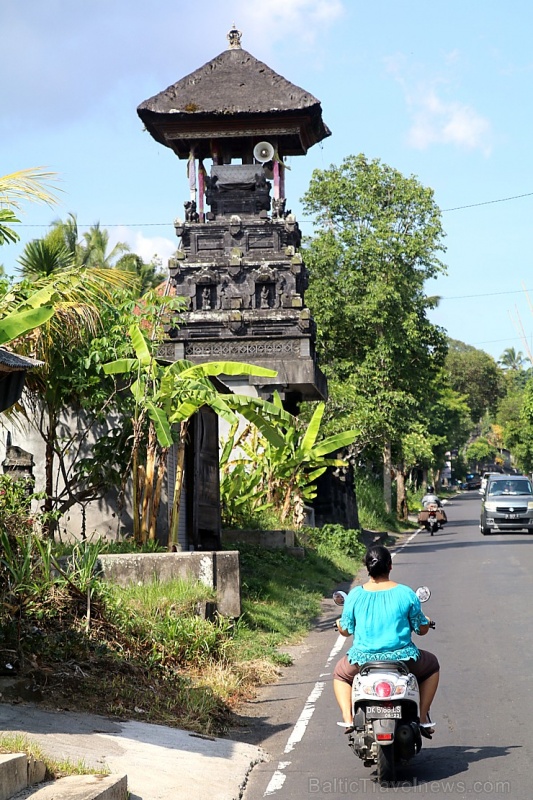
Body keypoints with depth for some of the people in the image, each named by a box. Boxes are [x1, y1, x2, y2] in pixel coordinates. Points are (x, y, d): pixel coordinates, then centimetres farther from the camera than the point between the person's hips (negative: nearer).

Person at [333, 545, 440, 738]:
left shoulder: (355, 595, -4)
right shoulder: (406, 593, -6)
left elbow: (345, 630, 4)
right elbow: (422, 629, 1)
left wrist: (339, 623, 28)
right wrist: (426, 621, 26)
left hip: (363, 659, 1)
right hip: (401, 657, -1)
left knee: (340, 673, 34)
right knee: (431, 666, 31)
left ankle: (348, 719, 12)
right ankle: (423, 718, 21)